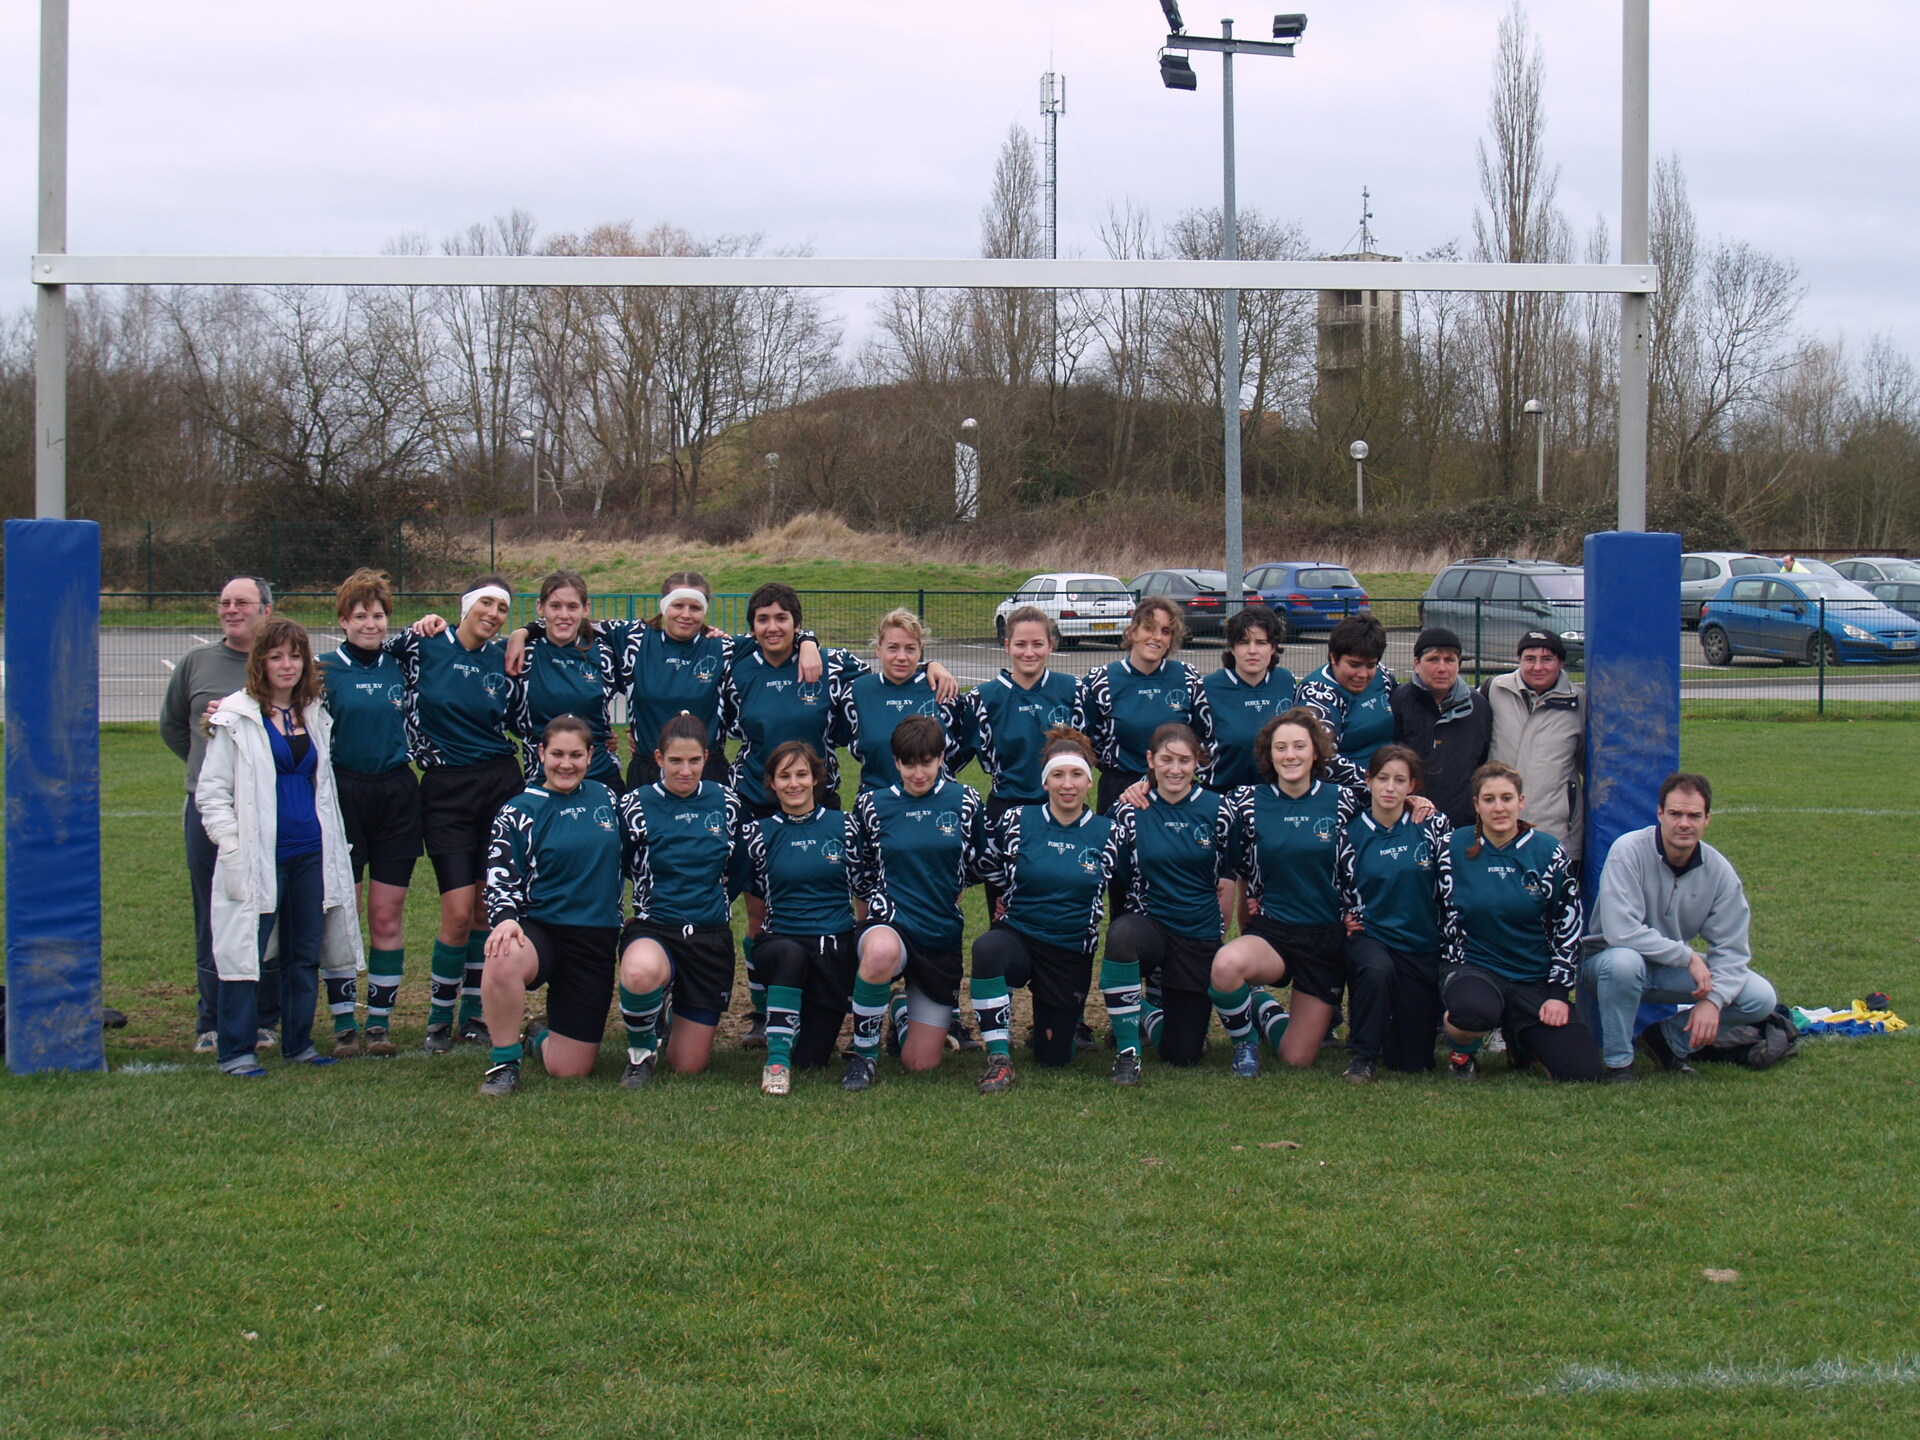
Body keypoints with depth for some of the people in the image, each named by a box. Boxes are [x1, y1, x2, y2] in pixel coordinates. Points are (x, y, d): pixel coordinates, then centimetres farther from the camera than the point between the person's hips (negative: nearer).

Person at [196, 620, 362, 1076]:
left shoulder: (315, 716, 14)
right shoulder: (237, 717, -3)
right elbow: (211, 790, -3)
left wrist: (331, 845, 17)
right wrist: (231, 844, -13)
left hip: (311, 853, 6)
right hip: (258, 858, -6)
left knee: (306, 954, 9)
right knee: (245, 952, -6)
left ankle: (298, 1043, 20)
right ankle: (235, 1052, 0)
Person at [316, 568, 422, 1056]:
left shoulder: (400, 666, 9)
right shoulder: (325, 669, 0)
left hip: (396, 796, 3)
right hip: (343, 794, -3)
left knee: (388, 915, 3)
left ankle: (380, 1020, 10)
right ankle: (343, 1024, 5)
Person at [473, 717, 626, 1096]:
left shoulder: (605, 798, 10)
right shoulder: (519, 812, -1)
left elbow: (629, 863, 22)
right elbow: (500, 879, -9)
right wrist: (505, 918, -29)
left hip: (595, 941, 3)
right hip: (539, 929, -3)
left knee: (569, 1070, -2)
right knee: (504, 960, -42)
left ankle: (542, 1039, 37)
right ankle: (504, 1061, -18)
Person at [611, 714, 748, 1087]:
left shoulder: (726, 804, 4)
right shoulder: (636, 806, -5)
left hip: (711, 937, 3)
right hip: (653, 929, -3)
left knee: (689, 1065, 2)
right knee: (641, 972, -42)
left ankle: (684, 1019, 40)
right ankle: (640, 1050, -8)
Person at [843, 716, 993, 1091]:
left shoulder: (965, 801, 1)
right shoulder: (873, 805, 0)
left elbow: (980, 864, 15)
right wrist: (878, 899, 7)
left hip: (943, 936, 2)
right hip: (890, 922, -2)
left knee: (921, 1062, 1)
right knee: (882, 952, -43)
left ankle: (901, 1007, 37)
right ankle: (863, 1052, -19)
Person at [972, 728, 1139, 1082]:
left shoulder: (1108, 833, -1)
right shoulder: (1017, 821, -3)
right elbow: (989, 869, 11)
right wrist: (1014, 905, 7)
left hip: (1072, 955, 1)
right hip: (1017, 938, -1)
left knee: (1054, 1057, 2)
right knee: (986, 949, -38)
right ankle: (999, 1059, -25)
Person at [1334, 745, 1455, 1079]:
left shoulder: (1433, 826, -2)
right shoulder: (1351, 833, -2)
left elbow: (1450, 887, -1)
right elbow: (1337, 891, 12)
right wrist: (1347, 919, -6)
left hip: (1423, 945, 1)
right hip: (1370, 937, -1)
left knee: (1415, 1060, 1)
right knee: (1378, 969, -40)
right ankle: (1364, 1056, -18)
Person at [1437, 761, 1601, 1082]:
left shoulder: (1548, 853, 0)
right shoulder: (1456, 848, -2)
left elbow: (1568, 928, 2)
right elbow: (1447, 920, 3)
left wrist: (1558, 992, -3)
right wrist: (1457, 977, -9)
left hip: (1535, 977, 2)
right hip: (1472, 969, -2)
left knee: (1582, 1070, -12)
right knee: (1473, 1010, -40)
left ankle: (1519, 1035, 21)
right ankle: (1461, 1049, -1)